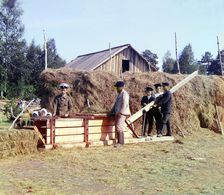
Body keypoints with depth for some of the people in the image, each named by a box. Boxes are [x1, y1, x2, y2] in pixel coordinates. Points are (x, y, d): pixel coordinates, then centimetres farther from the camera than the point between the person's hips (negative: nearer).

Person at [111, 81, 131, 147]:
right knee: (117, 128, 7)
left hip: (122, 113, -10)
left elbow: (125, 104, -20)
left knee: (119, 127, -14)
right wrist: (112, 111, 21)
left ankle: (120, 142, -10)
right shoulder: (119, 94, 20)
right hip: (117, 113, 10)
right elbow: (116, 103, 25)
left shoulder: (124, 94, -10)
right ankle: (119, 142, 11)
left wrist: (120, 112, -25)